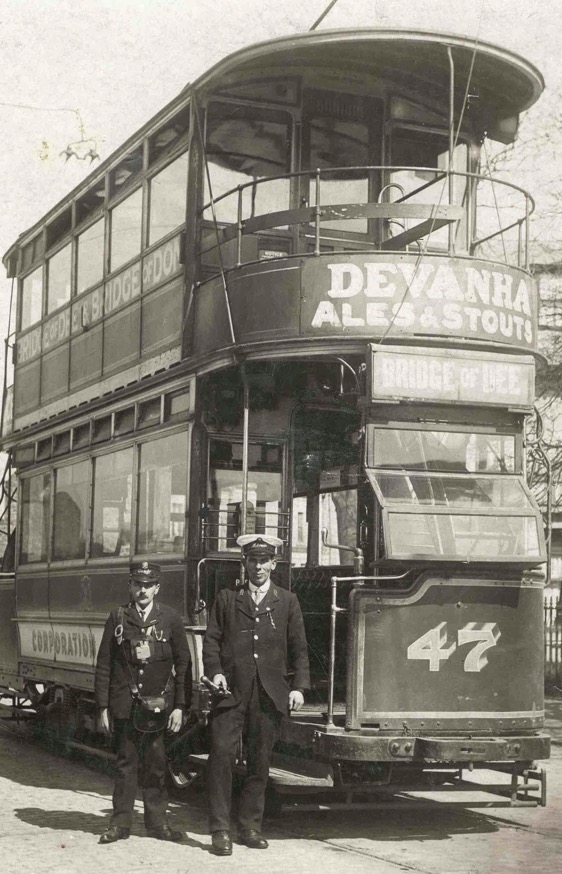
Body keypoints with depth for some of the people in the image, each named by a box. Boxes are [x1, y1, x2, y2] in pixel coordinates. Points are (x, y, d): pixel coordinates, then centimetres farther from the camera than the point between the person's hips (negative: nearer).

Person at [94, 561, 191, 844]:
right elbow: (103, 665, 4)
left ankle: (156, 821, 15)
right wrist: (103, 708, 0)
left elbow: (183, 664, 4)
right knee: (125, 763, 5)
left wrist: (179, 706, -2)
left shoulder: (170, 619, 3)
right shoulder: (118, 618, 4)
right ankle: (121, 822, 11)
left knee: (155, 764, 5)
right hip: (124, 705, 0)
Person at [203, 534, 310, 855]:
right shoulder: (227, 598, 11)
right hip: (231, 691, -1)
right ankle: (221, 829, -4)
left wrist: (299, 687, 0)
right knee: (222, 753, -10)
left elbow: (298, 648, 10)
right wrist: (215, 671, -9)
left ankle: (251, 826, 17)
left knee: (260, 762, 5)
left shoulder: (287, 601, 12)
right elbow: (211, 640, 7)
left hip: (270, 695, 1)